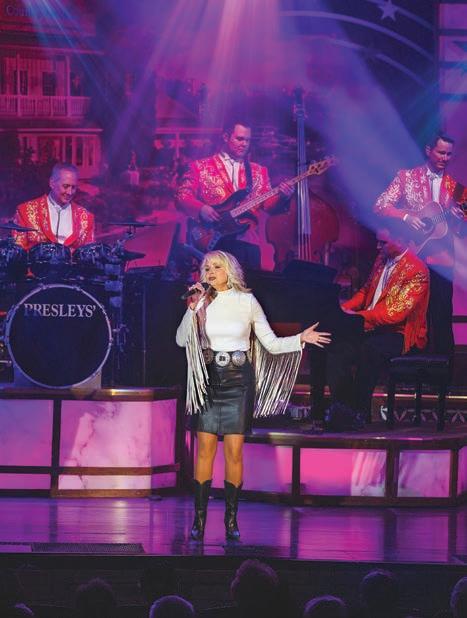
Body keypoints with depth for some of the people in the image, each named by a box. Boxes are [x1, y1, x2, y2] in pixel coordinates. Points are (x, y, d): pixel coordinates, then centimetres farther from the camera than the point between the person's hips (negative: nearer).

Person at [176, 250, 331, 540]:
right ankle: (199, 518, 2)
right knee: (205, 449, -3)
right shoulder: (203, 303, 5)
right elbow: (181, 340, -2)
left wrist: (301, 339, -8)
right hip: (210, 380, 1)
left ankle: (231, 519, 4)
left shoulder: (247, 302, 2)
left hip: (238, 381, -1)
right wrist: (193, 309, -11)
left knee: (234, 451, -3)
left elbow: (272, 344, 4)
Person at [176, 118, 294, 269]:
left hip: (247, 241, 3)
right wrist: (201, 208, -15)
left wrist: (281, 198, -11)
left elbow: (268, 204, 10)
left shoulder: (258, 171, 18)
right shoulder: (200, 167, 9)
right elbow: (181, 196, 3)